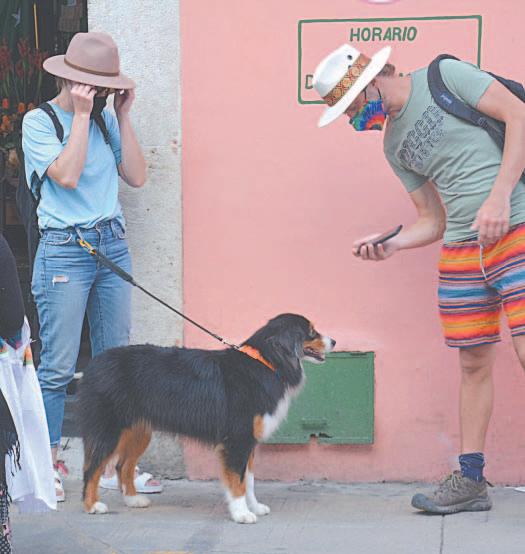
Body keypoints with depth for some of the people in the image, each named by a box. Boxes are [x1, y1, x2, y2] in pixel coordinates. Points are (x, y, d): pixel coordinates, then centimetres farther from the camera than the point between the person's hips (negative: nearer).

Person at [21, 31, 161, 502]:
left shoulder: (106, 120, 12)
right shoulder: (39, 122, -3)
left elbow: (136, 176, 4)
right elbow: (66, 175, -18)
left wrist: (123, 116, 2)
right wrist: (82, 116, -14)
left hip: (113, 246, 6)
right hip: (64, 249, -6)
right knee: (58, 366, -5)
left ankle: (112, 463, 14)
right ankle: (49, 466, 4)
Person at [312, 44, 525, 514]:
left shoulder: (444, 77, -3)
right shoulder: (395, 146, 16)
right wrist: (390, 245, -2)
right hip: (462, 249, 7)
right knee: (474, 364, 9)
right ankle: (470, 480, 16)